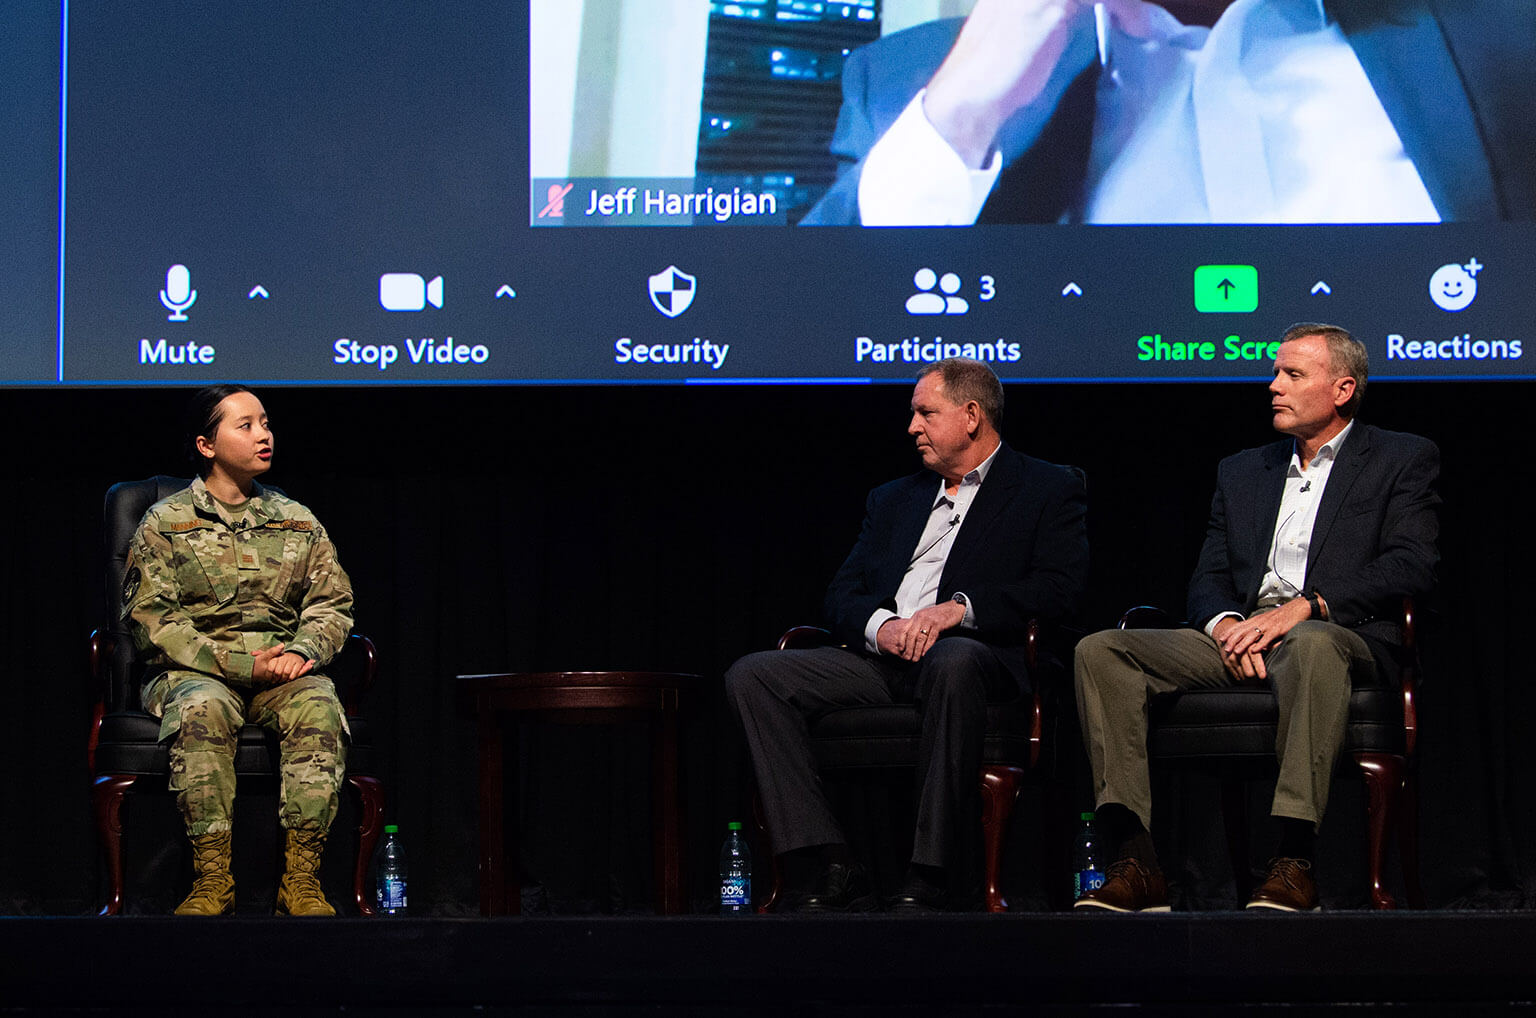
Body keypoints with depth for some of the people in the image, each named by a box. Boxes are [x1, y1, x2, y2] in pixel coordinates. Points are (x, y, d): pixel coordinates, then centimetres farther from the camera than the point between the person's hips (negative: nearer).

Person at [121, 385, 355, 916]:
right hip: (194, 672, -2)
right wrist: (240, 664, -14)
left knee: (319, 707, -32)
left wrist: (301, 651, -10)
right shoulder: (166, 523, 5)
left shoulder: (298, 522, 17)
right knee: (202, 710, -38)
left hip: (282, 673, 2)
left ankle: (301, 878, -34)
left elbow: (333, 604, 14)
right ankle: (212, 879, -36)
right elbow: (148, 619, -4)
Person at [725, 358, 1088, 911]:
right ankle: (831, 869, -25)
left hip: (976, 653, -6)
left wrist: (960, 607, -17)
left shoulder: (1046, 488, 11)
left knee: (953, 663, -42)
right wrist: (880, 626, -8)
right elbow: (842, 593, 17)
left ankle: (930, 879, -37)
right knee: (751, 676, -17)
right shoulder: (892, 500, 28)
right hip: (882, 656, 6)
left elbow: (1060, 586, -5)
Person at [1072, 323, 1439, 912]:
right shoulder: (1242, 471, 27)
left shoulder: (1403, 460, 11)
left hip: (1337, 634, -5)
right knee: (1101, 651, -18)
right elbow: (1208, 577, 17)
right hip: (1237, 638, 5)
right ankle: (1135, 862, -29)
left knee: (1311, 644, -43)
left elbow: (1412, 565, -5)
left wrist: (1302, 608, -16)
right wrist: (1225, 622, -9)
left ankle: (1294, 861, -45)